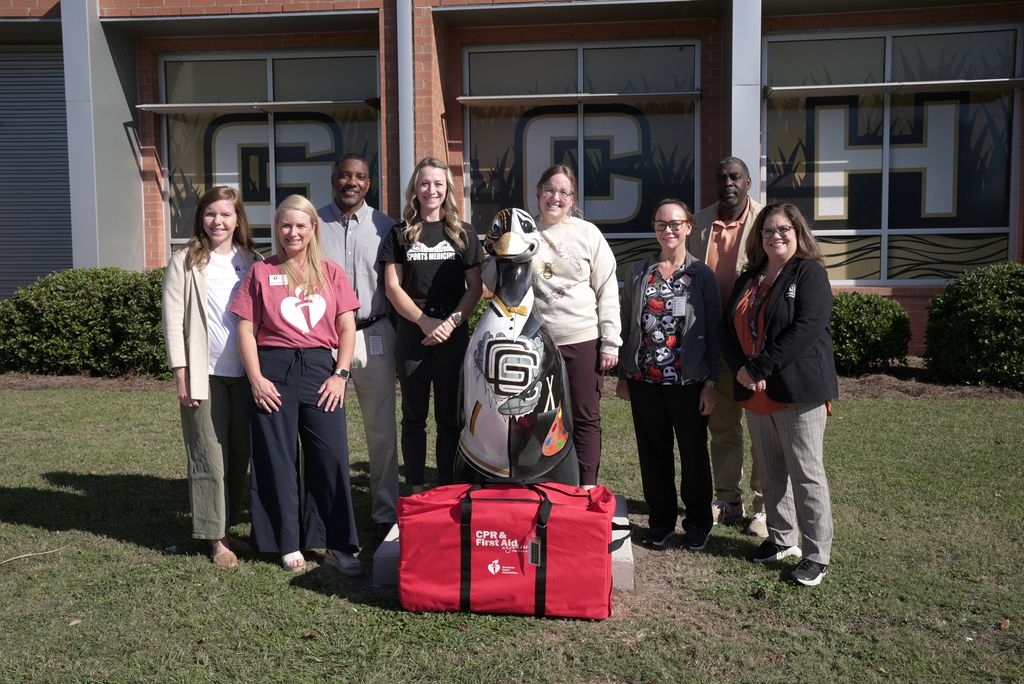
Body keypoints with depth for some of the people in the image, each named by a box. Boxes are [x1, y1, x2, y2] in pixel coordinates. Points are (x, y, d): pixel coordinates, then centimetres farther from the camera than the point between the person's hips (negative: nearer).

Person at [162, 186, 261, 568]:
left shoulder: (251, 262, 10)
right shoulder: (185, 262, 0)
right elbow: (173, 321, -3)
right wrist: (182, 375, -9)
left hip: (245, 372, 4)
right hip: (204, 373, -4)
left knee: (240, 454, 9)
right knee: (209, 458, -1)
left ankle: (227, 527, 23)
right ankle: (216, 539, 8)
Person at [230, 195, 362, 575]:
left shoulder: (331, 273, 12)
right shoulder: (262, 272, 8)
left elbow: (347, 328, 8)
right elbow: (246, 330, 3)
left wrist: (340, 374, -2)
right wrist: (256, 379, -7)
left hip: (320, 369, 1)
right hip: (273, 370, -1)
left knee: (333, 456, -4)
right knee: (277, 459, 4)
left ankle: (336, 545, 8)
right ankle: (289, 545, 17)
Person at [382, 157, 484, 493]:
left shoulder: (465, 234, 9)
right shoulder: (400, 234, 8)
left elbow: (475, 287, 6)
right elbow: (392, 287, 2)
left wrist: (452, 321, -9)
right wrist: (425, 322, -9)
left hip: (454, 335, 0)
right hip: (412, 335, 0)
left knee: (450, 417, 3)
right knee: (414, 417, 5)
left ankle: (447, 491, 11)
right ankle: (416, 491, 13)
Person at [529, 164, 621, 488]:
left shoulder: (588, 233, 5)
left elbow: (607, 291, 4)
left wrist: (610, 343, -2)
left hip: (584, 340, -1)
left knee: (586, 418, 4)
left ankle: (587, 490, 12)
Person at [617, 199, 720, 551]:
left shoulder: (702, 275, 0)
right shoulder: (638, 272, 7)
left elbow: (713, 330, -1)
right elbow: (626, 325, 9)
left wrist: (711, 382, -6)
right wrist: (622, 375, 7)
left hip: (689, 382, -2)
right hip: (645, 380, 2)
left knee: (694, 452, 8)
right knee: (653, 451, 10)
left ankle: (698, 522, 25)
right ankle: (661, 520, 26)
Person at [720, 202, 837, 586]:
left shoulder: (810, 273, -5)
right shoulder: (748, 279, 16)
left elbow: (806, 328, -18)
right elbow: (727, 328, 10)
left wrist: (759, 368, -18)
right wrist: (742, 369, -8)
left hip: (797, 393, -6)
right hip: (755, 395, 6)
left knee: (806, 474, -1)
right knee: (770, 472, 14)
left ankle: (817, 555, 9)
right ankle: (781, 540, 29)